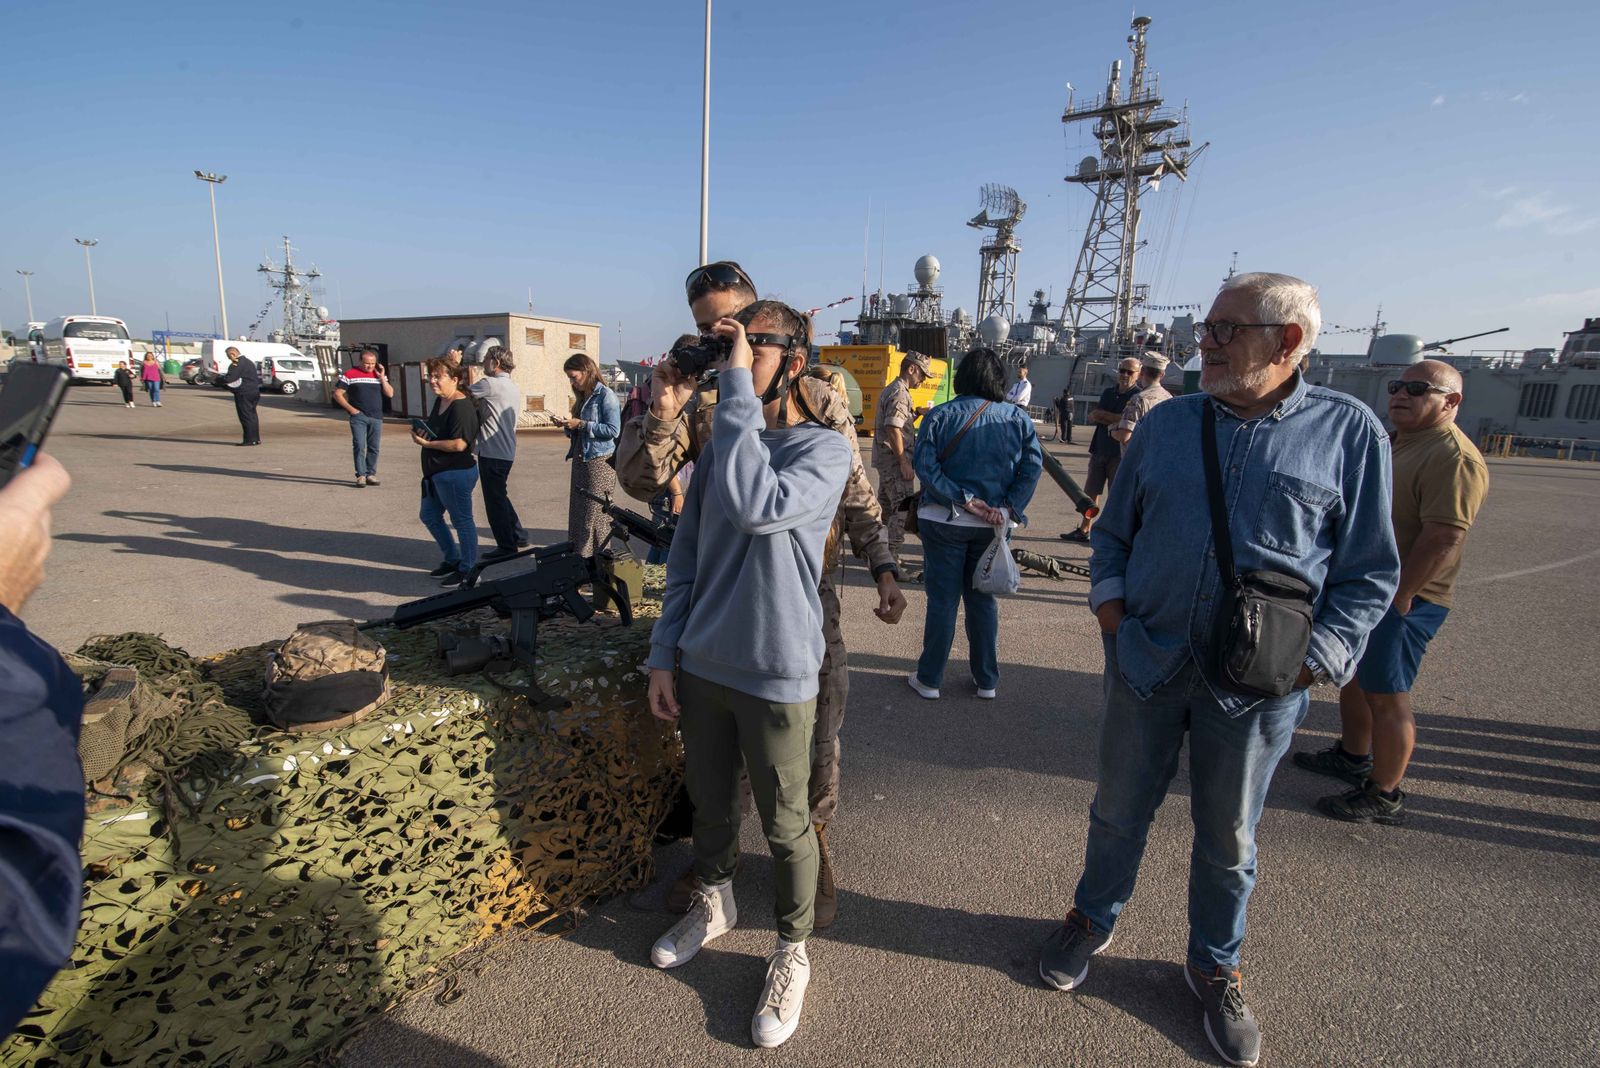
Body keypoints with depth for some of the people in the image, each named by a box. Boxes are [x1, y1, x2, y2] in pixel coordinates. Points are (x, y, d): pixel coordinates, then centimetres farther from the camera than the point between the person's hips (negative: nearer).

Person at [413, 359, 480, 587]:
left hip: (455, 474, -11)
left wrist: (426, 443, -17)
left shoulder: (461, 407, -20)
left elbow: (459, 444, -27)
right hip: (437, 474, 11)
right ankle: (452, 559, 35)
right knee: (429, 515, 21)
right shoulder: (441, 402, 10)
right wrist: (421, 433, 0)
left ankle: (468, 570, 14)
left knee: (462, 521, 1)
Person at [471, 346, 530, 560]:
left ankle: (507, 546, 8)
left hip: (492, 453, -9)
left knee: (495, 499, 1)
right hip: (507, 451, 9)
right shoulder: (513, 388, 14)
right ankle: (518, 536, 28)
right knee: (500, 496, 21)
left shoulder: (490, 384, -15)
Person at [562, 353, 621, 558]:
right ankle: (579, 556, 17)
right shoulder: (582, 397, 16)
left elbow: (613, 430, -17)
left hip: (599, 461, -8)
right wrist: (569, 426, 3)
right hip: (580, 460, 8)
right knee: (577, 511, 9)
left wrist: (581, 424, -16)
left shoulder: (605, 395, -9)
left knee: (595, 513, -5)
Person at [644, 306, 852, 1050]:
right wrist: (665, 656, 6)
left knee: (784, 826, 12)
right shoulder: (717, 446, 4)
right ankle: (713, 905, 51)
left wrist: (736, 384, -28)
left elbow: (754, 507, -34)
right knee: (709, 804, 24)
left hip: (776, 678, -5)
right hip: (703, 666, 6)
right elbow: (685, 560, 9)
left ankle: (791, 954, 36)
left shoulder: (824, 449, -13)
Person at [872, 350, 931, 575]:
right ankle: (891, 556, -7)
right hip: (895, 461, -11)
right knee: (903, 508, -8)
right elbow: (893, 429, -23)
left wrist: (915, 413, 13)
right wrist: (904, 463, -23)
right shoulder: (900, 393, -15)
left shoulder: (891, 390, 18)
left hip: (885, 460, 11)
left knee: (886, 506, 16)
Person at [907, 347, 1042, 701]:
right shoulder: (1018, 418, 0)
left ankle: (929, 679, 16)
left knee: (942, 599, 7)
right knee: (983, 599, 15)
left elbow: (926, 467, -16)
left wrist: (963, 499, -16)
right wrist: (1009, 508, -12)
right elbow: (1033, 466, -9)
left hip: (945, 521, -2)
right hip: (993, 525, 2)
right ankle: (987, 680, 24)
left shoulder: (939, 416, -7)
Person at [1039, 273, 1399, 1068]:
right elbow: (1114, 528, 13)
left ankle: (1215, 965, 41)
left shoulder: (1350, 430, -4)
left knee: (1228, 837, 17)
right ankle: (1094, 919, 42)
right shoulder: (1164, 423, 3)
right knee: (1119, 809, 17)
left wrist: (1315, 658, -11)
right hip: (1146, 662, 2)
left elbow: (1370, 570, 0)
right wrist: (1108, 599, -2)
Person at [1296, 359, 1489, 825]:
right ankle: (1352, 756, 39)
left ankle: (1384, 796, 13)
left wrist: (1399, 597, -24)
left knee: (1386, 697, 0)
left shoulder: (1454, 458, -20)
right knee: (1353, 677, 21)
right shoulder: (1399, 442, 12)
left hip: (1401, 599, -10)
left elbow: (1443, 539, -26)